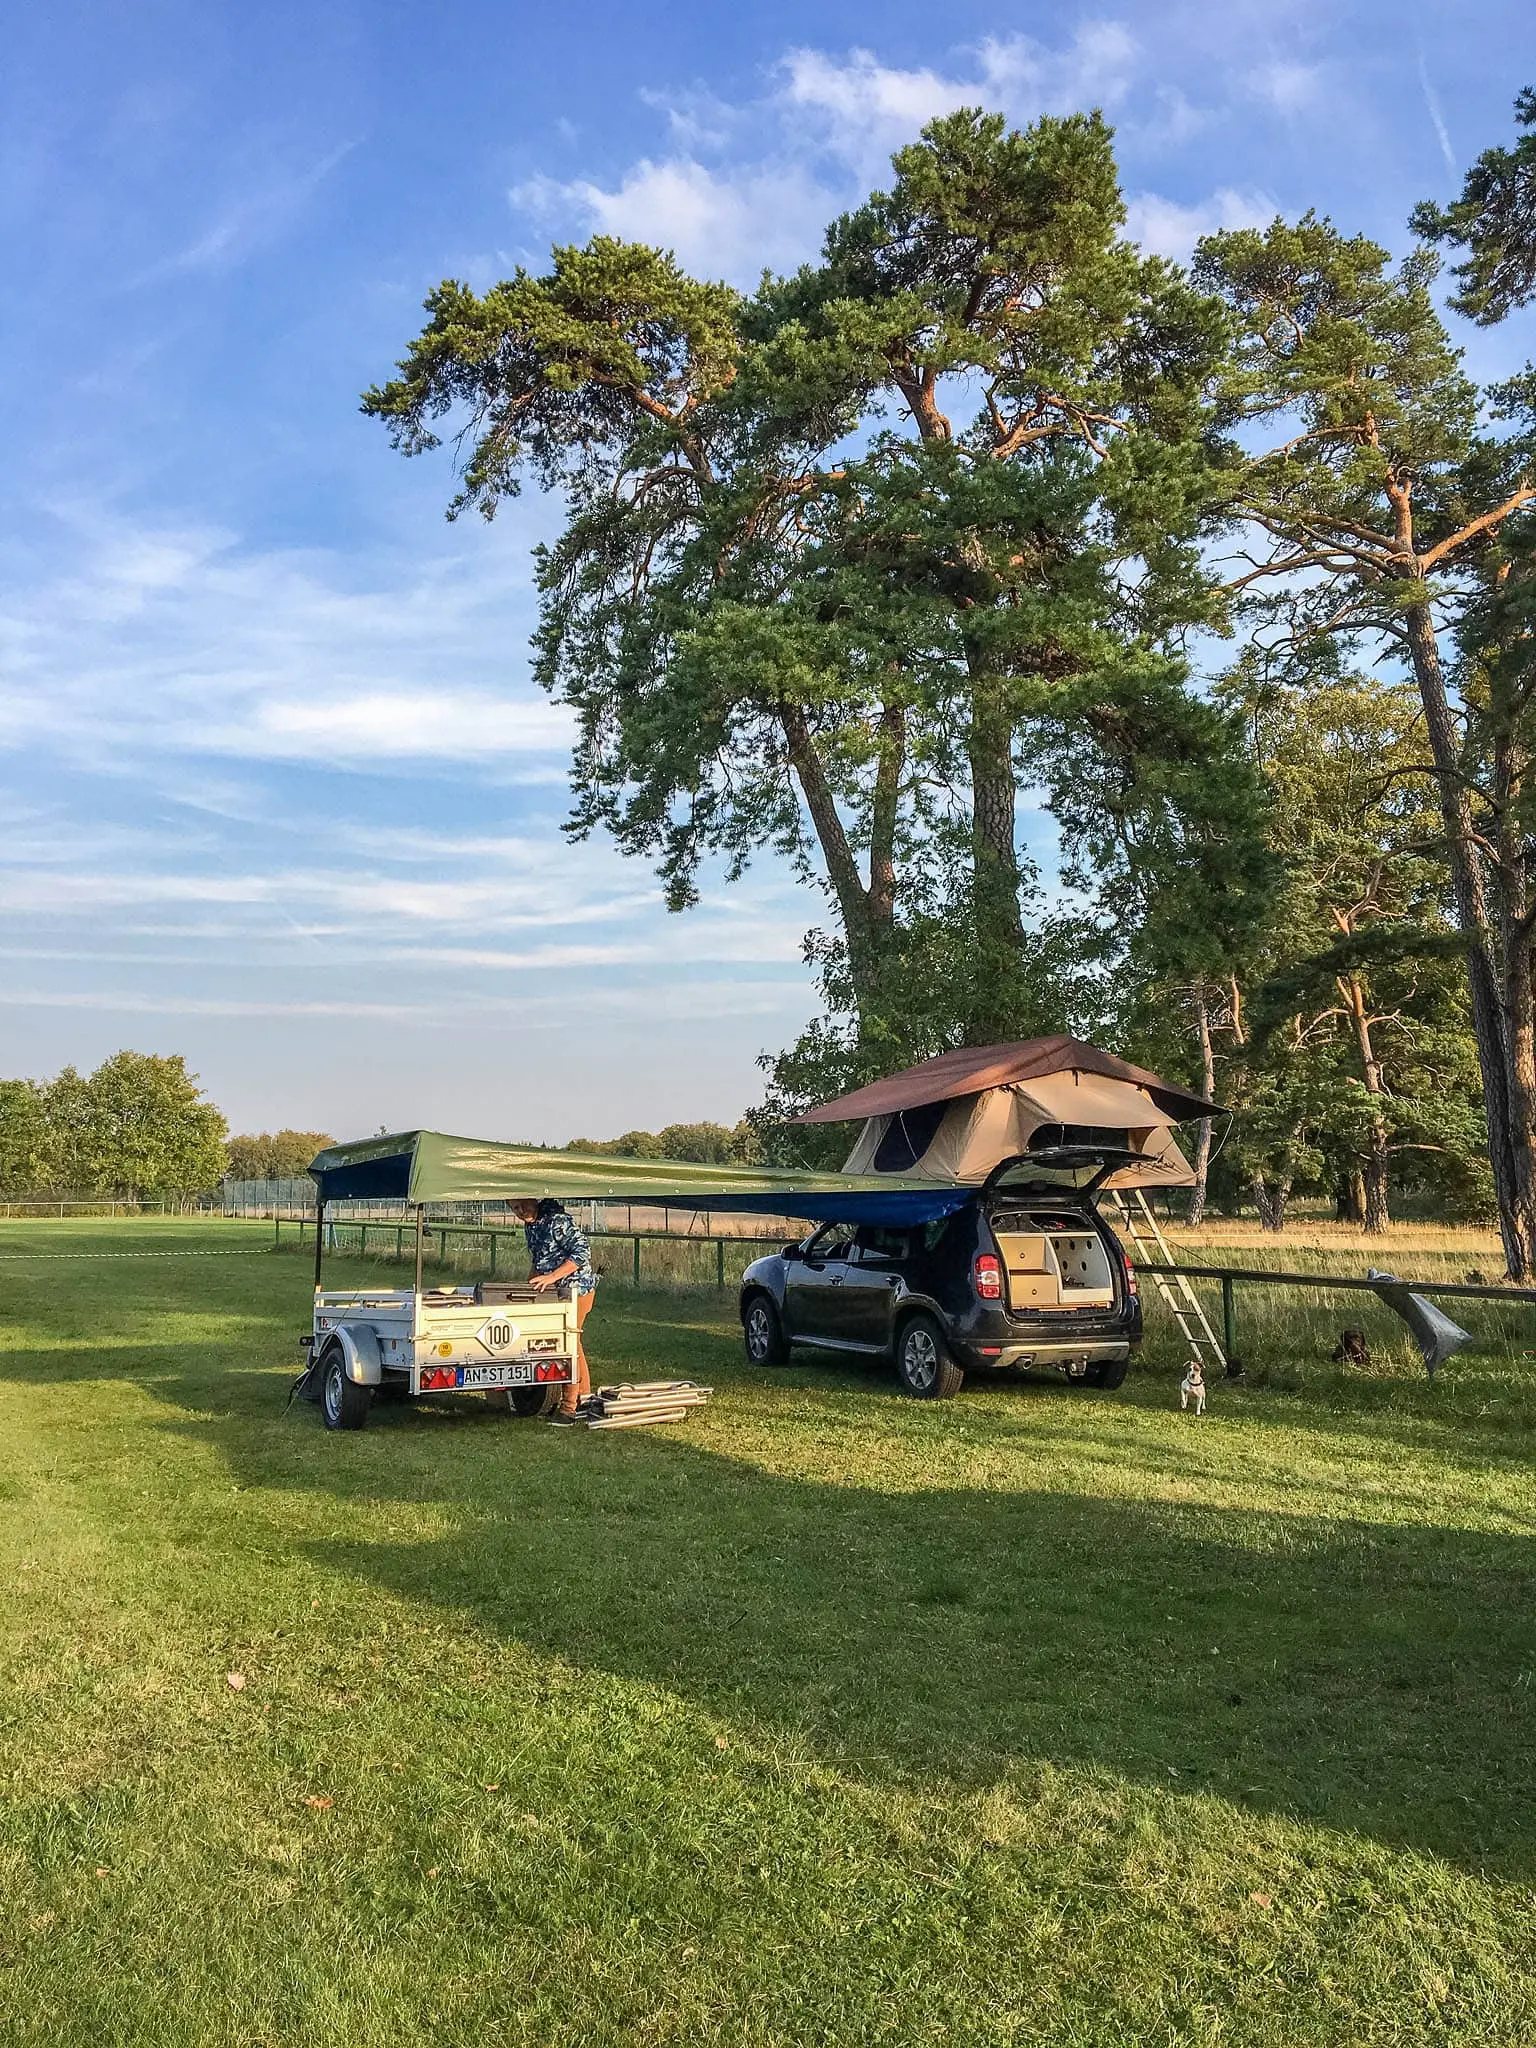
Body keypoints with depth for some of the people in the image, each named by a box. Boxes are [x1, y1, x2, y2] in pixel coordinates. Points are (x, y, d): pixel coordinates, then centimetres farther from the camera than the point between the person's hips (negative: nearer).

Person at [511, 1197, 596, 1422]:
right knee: (573, 1344, 15)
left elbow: (582, 1253, -24)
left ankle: (569, 1407, -5)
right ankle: (584, 1396, 26)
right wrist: (531, 1283, 8)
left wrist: (552, 1277, -26)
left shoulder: (558, 1220, -20)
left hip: (577, 1288, -9)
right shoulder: (529, 1226, 8)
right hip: (557, 1291, 9)